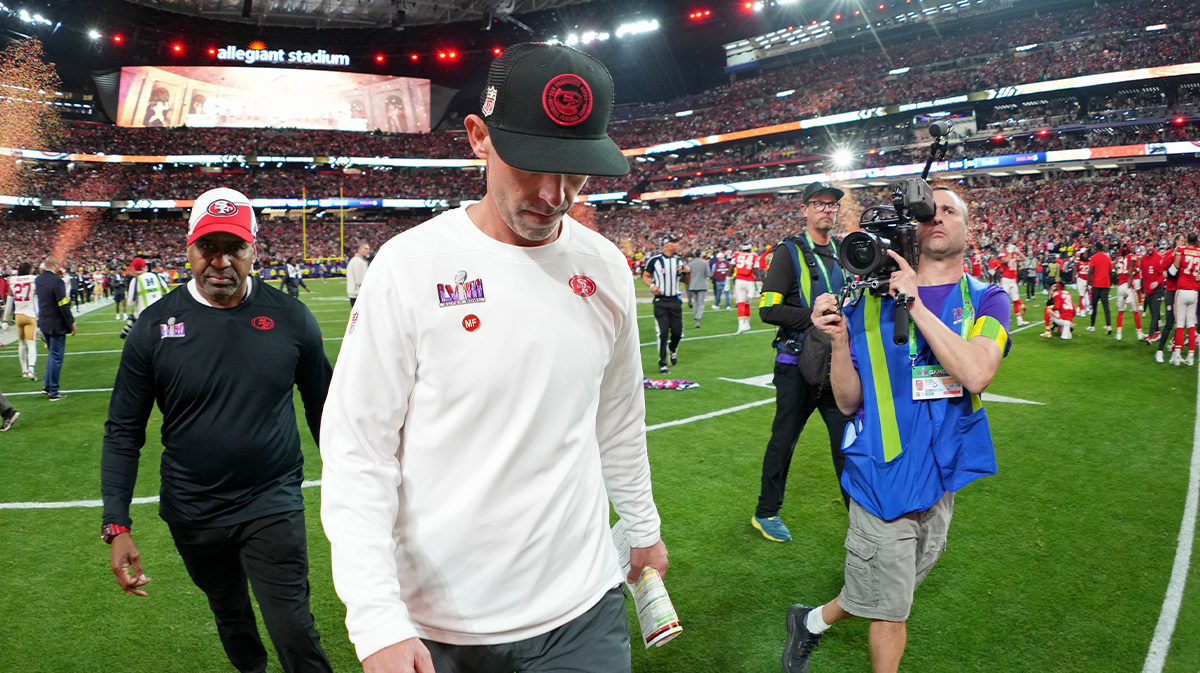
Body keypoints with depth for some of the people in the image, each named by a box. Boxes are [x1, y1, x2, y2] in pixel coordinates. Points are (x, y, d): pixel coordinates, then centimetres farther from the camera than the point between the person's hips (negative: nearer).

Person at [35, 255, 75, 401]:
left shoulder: (38, 280, 4)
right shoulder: (57, 281, -20)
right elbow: (64, 306, -21)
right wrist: (71, 323, -12)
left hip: (44, 323, 8)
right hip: (56, 325, -8)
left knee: (52, 354, 22)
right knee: (56, 357, 0)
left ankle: (46, 385, 25)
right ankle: (53, 392, 5)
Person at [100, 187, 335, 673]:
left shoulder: (291, 318, -8)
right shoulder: (156, 325, -7)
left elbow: (324, 410, 1)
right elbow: (123, 431, -2)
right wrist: (116, 524, -9)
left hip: (273, 505, -2)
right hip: (192, 513, 2)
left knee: (294, 634, -5)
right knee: (231, 619, 22)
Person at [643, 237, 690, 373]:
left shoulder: (679, 261, 10)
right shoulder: (655, 260, -3)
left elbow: (687, 281, 17)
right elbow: (645, 276, 6)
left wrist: (687, 272, -4)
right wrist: (652, 286, -12)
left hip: (675, 301, 4)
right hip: (660, 301, -4)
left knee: (677, 332, 3)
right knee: (662, 332, -7)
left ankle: (672, 349, 36)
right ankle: (662, 363, 3)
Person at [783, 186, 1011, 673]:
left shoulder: (986, 300, -2)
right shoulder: (873, 301, -5)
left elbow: (977, 374, -23)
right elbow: (848, 402, -3)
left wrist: (916, 304, -23)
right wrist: (839, 340, -19)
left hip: (942, 471, 3)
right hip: (885, 473, -3)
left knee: (888, 596, 20)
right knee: (890, 610, 7)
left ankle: (812, 621, 43)